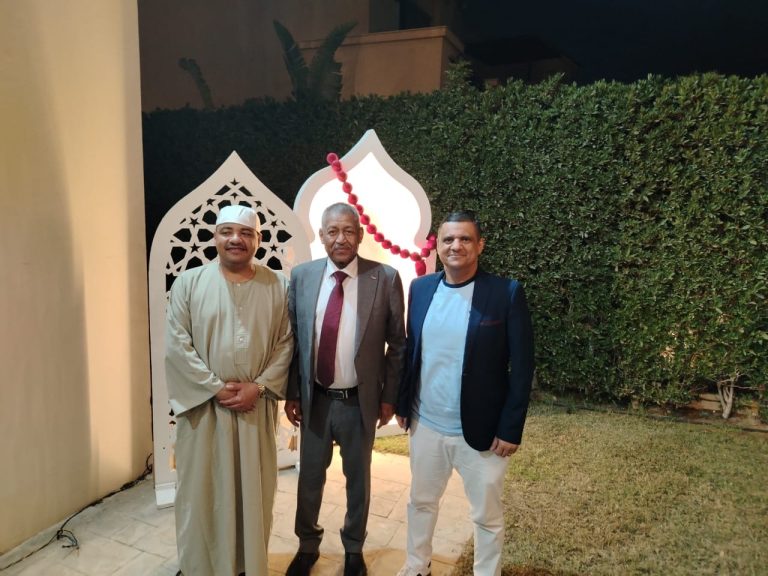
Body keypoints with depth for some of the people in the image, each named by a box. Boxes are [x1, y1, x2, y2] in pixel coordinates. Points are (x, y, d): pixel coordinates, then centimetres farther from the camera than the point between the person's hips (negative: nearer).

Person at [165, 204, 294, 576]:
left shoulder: (277, 286, 0)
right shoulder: (189, 283, -3)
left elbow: (285, 343, -1)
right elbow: (177, 345, -7)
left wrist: (260, 386, -12)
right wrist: (216, 388, -13)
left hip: (256, 406, 1)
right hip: (202, 404, -1)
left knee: (254, 488, 13)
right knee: (202, 488, 12)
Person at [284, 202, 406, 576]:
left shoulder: (386, 278, -10)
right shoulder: (301, 276, -3)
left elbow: (397, 344, -4)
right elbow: (291, 339, 2)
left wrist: (389, 396, -3)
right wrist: (292, 393, 1)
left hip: (360, 401, -1)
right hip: (315, 399, 2)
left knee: (358, 478, 18)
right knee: (310, 476, 18)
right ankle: (308, 545, 44)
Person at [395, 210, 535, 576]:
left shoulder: (507, 293, -13)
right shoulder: (420, 288, 0)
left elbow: (522, 366, -11)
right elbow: (410, 350, 8)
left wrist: (511, 429, -12)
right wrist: (402, 403, 8)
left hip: (481, 431, -4)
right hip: (425, 425, 4)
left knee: (487, 515, 16)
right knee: (421, 501, 24)